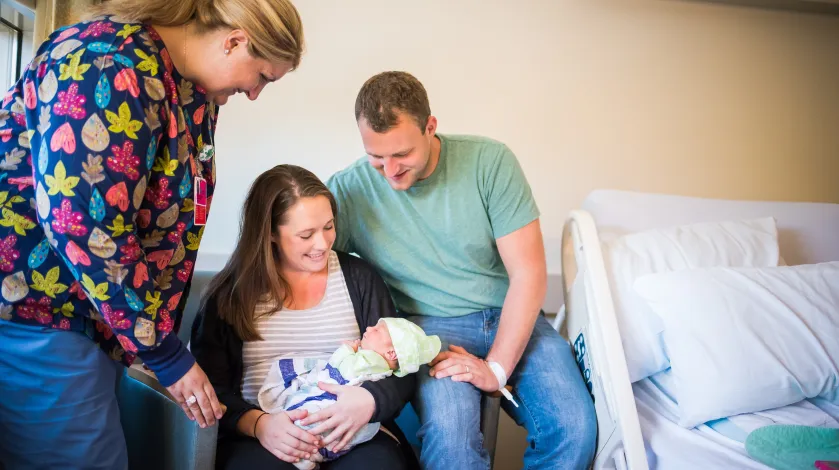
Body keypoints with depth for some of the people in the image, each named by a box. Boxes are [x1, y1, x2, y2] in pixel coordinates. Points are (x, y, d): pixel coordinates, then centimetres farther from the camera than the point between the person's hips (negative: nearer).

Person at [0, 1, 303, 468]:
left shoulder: (193, 91, 8)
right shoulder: (113, 63, -21)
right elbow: (83, 225, -26)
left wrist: (158, 343, 11)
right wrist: (165, 355, -17)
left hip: (90, 305, 9)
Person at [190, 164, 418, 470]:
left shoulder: (359, 278, 7)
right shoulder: (231, 293, 4)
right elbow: (209, 386, 1)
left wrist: (371, 400, -19)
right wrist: (257, 423, -18)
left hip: (354, 433, 1)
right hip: (261, 438, -1)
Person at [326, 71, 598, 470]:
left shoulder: (490, 161, -8)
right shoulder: (347, 190, -6)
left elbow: (528, 272, -8)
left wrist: (496, 368, -13)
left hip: (510, 317, 2)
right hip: (432, 325, -1)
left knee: (574, 427, -21)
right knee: (450, 431, -32)